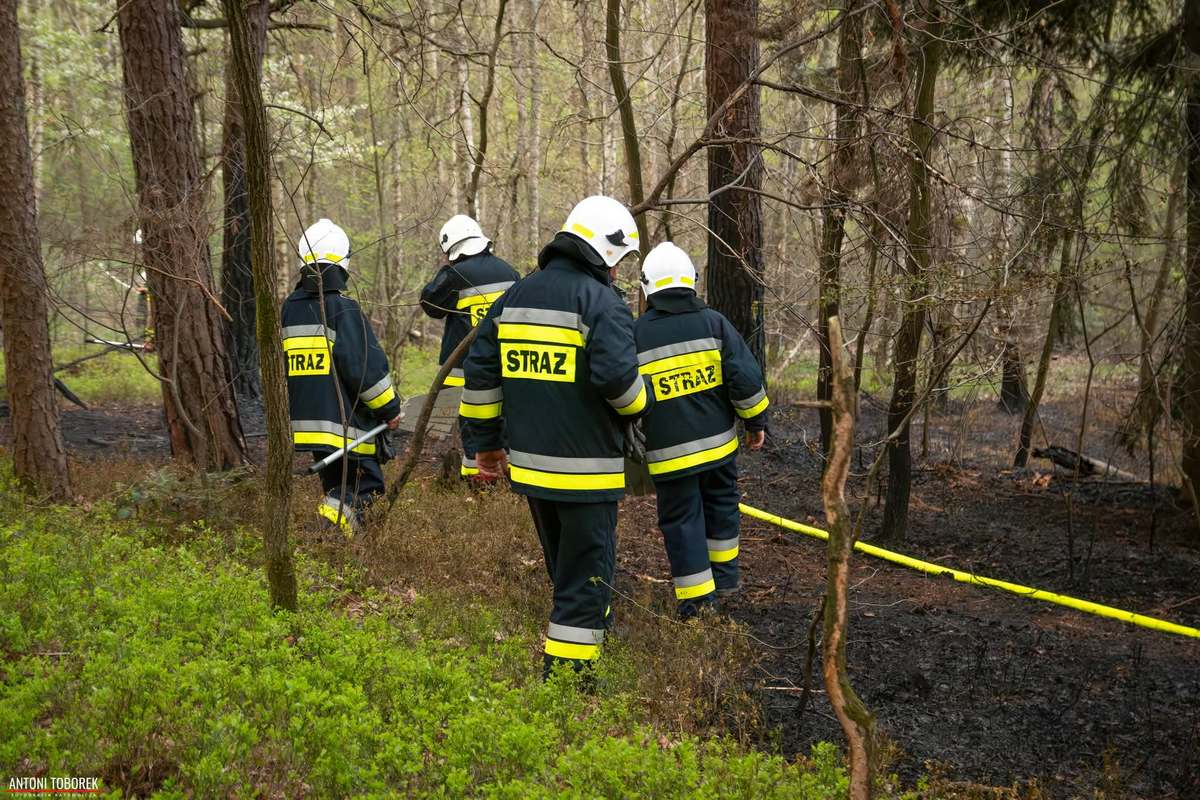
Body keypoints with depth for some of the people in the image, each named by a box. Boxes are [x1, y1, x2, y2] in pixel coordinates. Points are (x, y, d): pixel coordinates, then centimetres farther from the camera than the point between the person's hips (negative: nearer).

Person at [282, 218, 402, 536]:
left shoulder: (289, 310, 8)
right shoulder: (343, 309, -14)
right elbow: (366, 365, -16)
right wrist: (390, 407, -4)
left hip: (306, 418, 7)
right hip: (344, 422, -7)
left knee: (335, 484, 20)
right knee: (365, 484, 0)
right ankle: (333, 517, -23)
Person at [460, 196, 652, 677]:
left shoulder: (516, 297, 10)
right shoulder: (601, 302, -14)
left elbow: (480, 371, 10)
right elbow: (618, 376, -25)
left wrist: (487, 441, 16)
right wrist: (638, 406, -3)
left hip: (529, 463, 7)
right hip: (585, 470, -7)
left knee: (564, 568, 24)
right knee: (585, 577, 1)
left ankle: (587, 628, 40)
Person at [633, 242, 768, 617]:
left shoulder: (635, 335, -5)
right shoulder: (714, 322, -3)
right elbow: (746, 378, -7)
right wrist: (756, 421, 5)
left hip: (669, 450, -2)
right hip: (718, 442, 3)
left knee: (681, 519, 6)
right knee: (721, 505, 22)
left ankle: (696, 596, 7)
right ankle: (725, 575, 32)